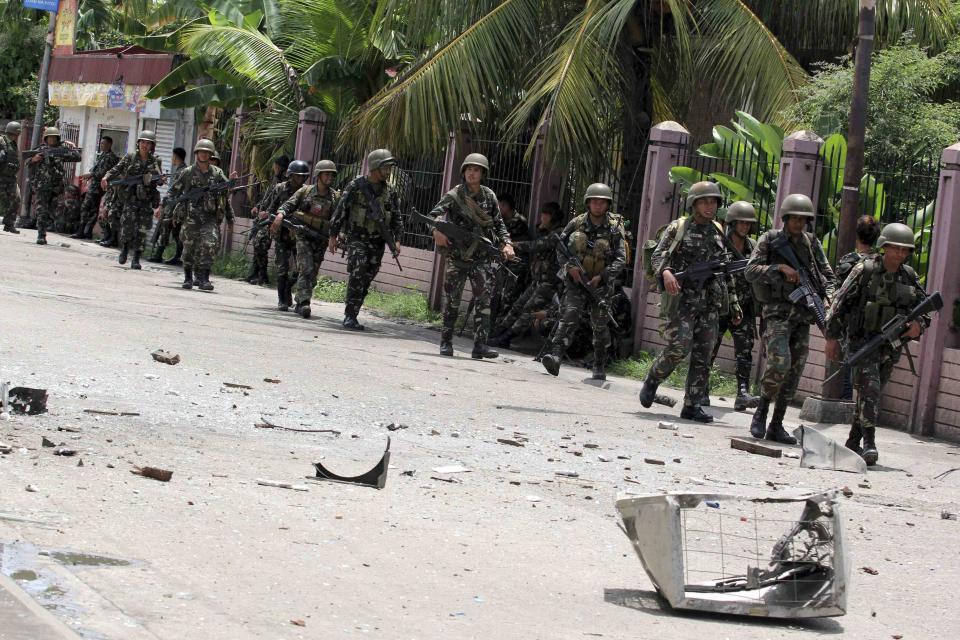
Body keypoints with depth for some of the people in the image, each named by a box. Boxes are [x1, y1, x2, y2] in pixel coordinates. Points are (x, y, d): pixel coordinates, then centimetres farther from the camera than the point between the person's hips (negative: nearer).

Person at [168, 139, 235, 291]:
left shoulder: (217, 174, 8)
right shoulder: (187, 173, 5)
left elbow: (226, 196, 13)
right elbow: (174, 192, 8)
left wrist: (229, 217, 13)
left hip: (210, 217, 0)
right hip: (190, 216, 0)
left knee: (210, 244, -14)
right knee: (189, 247, 4)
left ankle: (204, 278, -11)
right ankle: (188, 278, 16)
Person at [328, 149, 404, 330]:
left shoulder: (390, 191, 8)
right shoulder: (356, 186, -4)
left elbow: (397, 218, 12)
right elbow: (340, 211, -1)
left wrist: (397, 240, 0)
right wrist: (333, 235, -3)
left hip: (377, 241, 5)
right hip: (356, 238, -5)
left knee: (366, 280, 4)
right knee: (357, 274, -18)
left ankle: (351, 316, 13)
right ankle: (350, 316, -17)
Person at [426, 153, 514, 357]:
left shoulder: (489, 196, 6)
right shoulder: (454, 195, -2)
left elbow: (498, 223, 15)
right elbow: (435, 214, -12)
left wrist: (506, 243, 0)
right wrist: (436, 230, -33)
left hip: (481, 256, 2)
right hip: (456, 255, -2)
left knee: (484, 300, -8)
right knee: (451, 300, 3)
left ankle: (480, 345, -10)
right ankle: (446, 342, 13)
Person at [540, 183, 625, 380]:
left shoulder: (614, 228, -5)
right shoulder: (576, 224, 0)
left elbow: (621, 259, -7)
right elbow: (560, 249, 8)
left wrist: (602, 277, -18)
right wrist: (570, 266, -10)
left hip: (601, 283, 0)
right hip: (576, 280, 0)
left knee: (600, 325, 7)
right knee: (569, 316, -18)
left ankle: (600, 367, 21)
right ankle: (555, 357, -28)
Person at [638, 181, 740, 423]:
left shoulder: (719, 233, 15)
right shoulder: (678, 228, 3)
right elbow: (657, 256, -6)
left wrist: (734, 305, 16)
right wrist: (665, 272, -28)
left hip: (710, 301, 5)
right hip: (681, 297, -5)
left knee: (703, 355, 0)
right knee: (680, 346, -16)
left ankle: (692, 405, 4)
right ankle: (652, 381, 9)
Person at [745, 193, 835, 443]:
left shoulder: (811, 242, 9)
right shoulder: (770, 240, -2)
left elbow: (828, 275, 13)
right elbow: (751, 271, -9)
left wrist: (827, 299, -5)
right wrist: (780, 268, -20)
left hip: (803, 316, 5)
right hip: (777, 312, -5)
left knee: (793, 372, 3)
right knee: (779, 361, -23)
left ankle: (776, 426, 9)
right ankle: (761, 412, -5)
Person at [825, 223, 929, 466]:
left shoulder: (909, 276, 6)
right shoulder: (865, 269, -8)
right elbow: (840, 301, -5)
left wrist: (919, 324, -10)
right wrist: (832, 336, -7)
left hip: (890, 345, 5)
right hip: (862, 340, -5)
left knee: (872, 394, 11)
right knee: (869, 388, -19)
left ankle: (853, 443, 24)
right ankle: (869, 444, -24)